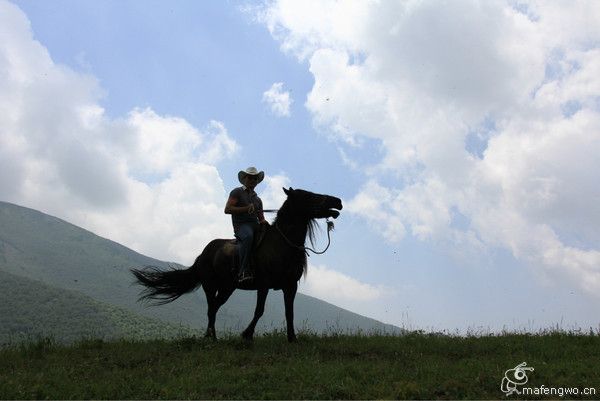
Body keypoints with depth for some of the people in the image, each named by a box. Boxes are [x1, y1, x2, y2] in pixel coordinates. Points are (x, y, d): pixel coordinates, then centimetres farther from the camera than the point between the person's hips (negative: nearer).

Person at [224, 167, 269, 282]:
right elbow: (227, 209, -5)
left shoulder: (257, 199, 25)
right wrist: (246, 208, -12)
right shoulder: (237, 192, 8)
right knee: (248, 236, -38)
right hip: (241, 225, -6)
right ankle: (244, 272, -39)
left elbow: (261, 218, 23)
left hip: (255, 225, 6)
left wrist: (263, 222, -2)